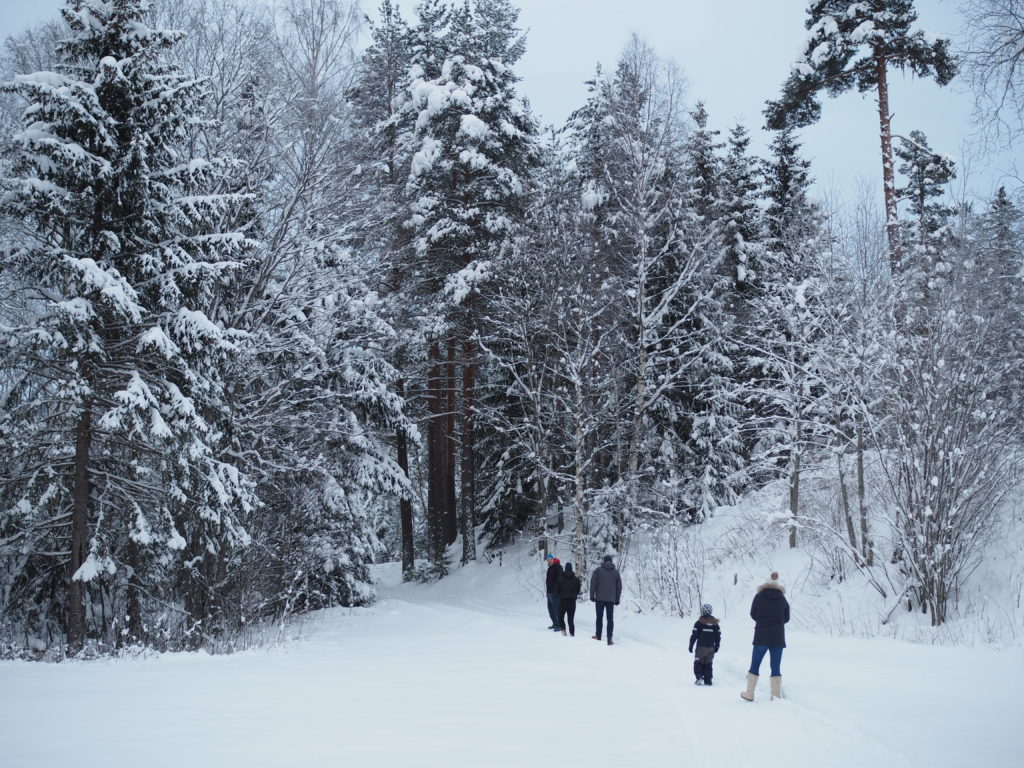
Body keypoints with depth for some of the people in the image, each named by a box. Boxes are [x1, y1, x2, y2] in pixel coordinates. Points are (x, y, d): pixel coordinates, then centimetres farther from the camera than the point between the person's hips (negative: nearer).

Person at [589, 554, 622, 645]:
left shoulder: (598, 570, 1)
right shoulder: (616, 572, 9)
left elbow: (593, 583, -4)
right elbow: (619, 587, 11)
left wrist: (592, 596, 1)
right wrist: (617, 599, 15)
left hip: (600, 598, -1)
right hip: (611, 599, 2)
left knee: (599, 617, 9)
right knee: (610, 619, 3)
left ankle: (598, 636, 12)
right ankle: (609, 639, -4)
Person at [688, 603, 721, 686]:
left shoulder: (699, 622, -7)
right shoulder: (714, 623, 5)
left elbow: (694, 635, -8)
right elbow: (718, 635, 9)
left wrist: (691, 645, 0)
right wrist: (716, 646, 19)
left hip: (701, 647, -3)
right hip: (711, 648, 3)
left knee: (698, 663, 7)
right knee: (708, 664, 10)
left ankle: (699, 677, -11)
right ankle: (708, 680, 6)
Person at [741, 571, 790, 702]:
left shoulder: (759, 597, -2)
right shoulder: (782, 599, 5)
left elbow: (753, 614, 7)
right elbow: (786, 618, 11)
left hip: (761, 637, -2)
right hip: (778, 637, 2)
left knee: (755, 665, 7)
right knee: (776, 667, 4)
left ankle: (749, 694, 8)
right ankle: (776, 695, -2)